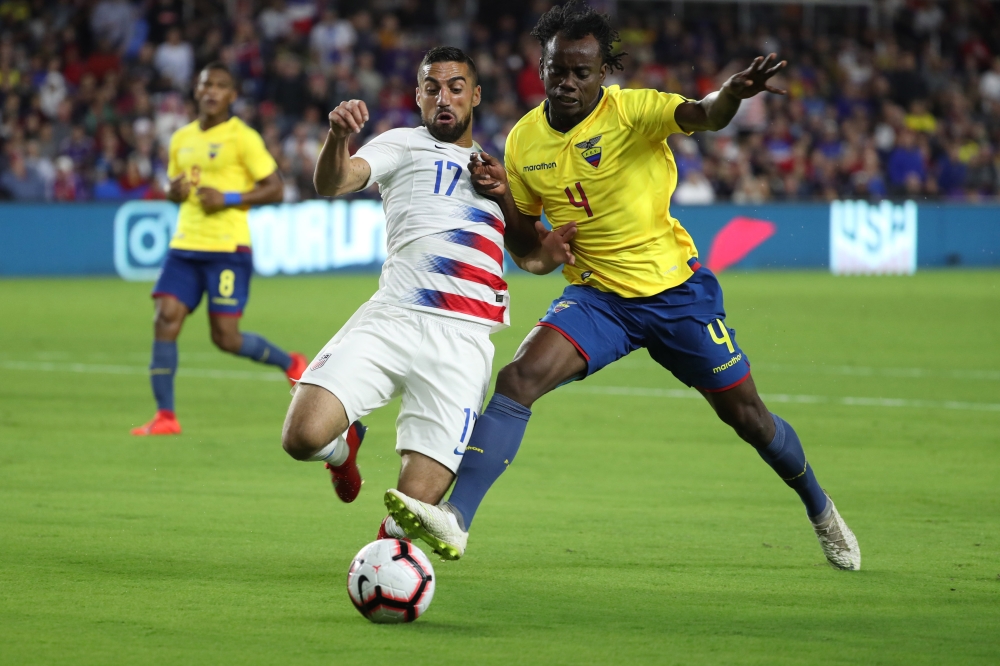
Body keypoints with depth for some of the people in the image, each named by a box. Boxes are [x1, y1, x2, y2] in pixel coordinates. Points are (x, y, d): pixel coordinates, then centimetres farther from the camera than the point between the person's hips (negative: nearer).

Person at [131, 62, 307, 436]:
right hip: (185, 246, 6)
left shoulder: (242, 137, -5)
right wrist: (175, 191, 2)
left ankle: (291, 364, 21)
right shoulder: (182, 139, 14)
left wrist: (228, 198, -17)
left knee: (226, 338, -6)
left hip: (227, 248, -6)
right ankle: (164, 416, -7)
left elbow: (274, 189, -6)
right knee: (165, 320, -10)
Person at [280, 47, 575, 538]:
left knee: (416, 502, -11)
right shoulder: (405, 145, 14)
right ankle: (345, 445, 15)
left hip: (462, 339, 2)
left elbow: (528, 254, 32)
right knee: (303, 437, -22)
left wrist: (549, 251, 6)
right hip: (392, 319, -2)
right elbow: (332, 184, -3)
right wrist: (338, 136, -27)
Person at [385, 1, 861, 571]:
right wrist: (503, 196, -12)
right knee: (520, 377, -23)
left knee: (745, 414, 8)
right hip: (597, 297, 3)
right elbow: (524, 236, 10)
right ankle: (455, 521, -30)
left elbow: (703, 116, -37)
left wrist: (733, 93, -60)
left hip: (678, 292, -2)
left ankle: (820, 508, 36)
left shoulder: (631, 111, -16)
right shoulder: (525, 140, -2)